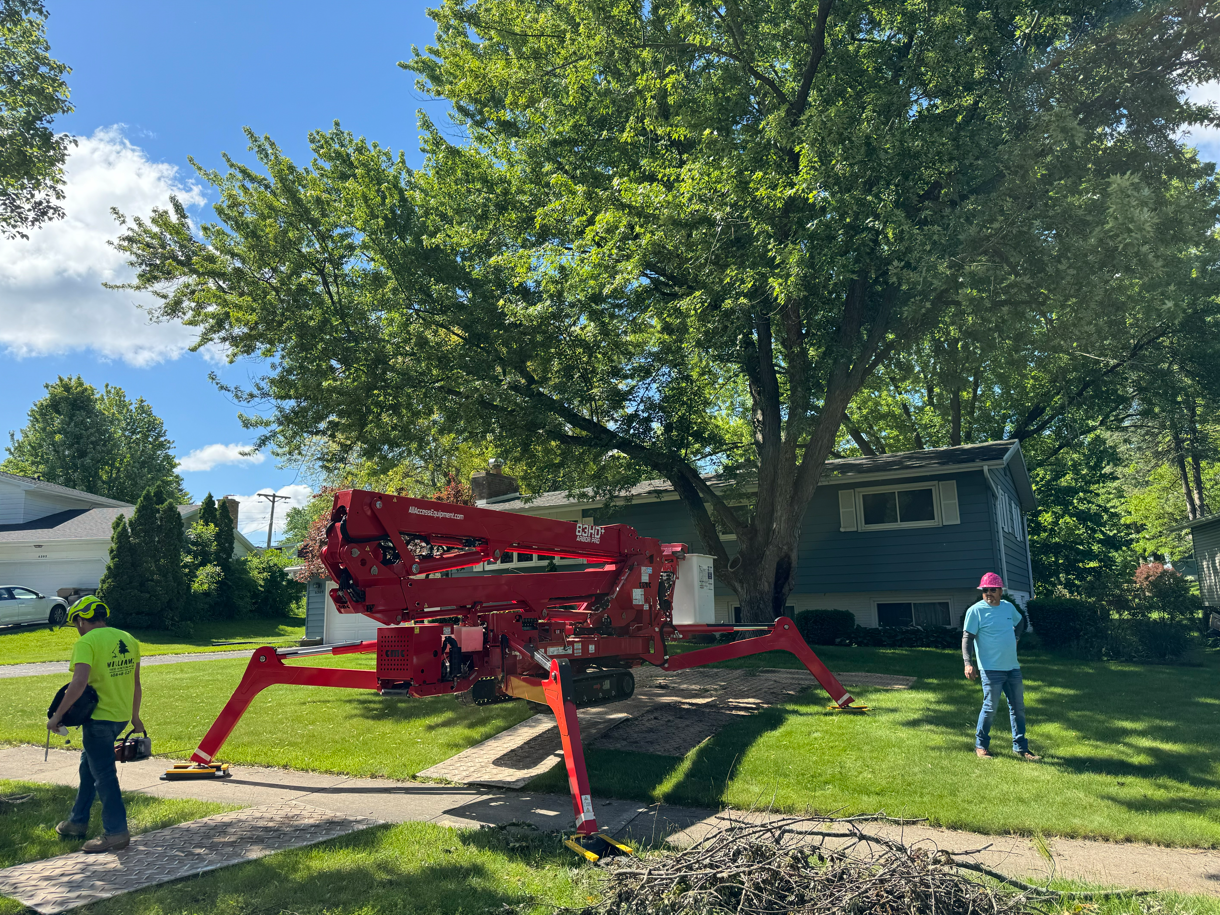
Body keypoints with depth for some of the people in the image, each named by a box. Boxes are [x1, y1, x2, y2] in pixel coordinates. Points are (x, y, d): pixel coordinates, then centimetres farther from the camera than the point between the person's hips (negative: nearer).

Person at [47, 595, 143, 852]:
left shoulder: (87, 642, -14)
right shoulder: (127, 640, 9)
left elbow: (79, 682, -26)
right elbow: (135, 682, 13)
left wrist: (57, 716, -18)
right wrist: (134, 716, 21)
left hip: (99, 717, -8)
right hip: (121, 716, 8)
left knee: (103, 775, 0)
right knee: (89, 765, 24)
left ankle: (116, 833, 5)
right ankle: (78, 822, 35)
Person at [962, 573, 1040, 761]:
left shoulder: (1008, 606, 7)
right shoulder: (975, 611, -11)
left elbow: (1020, 621, 30)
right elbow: (967, 638, -14)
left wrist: (1015, 637, 13)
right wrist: (968, 663, -24)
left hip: (1013, 668, 6)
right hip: (991, 670, -6)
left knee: (1018, 708, 12)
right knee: (990, 708, -2)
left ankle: (1020, 747, 23)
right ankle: (980, 746, 13)